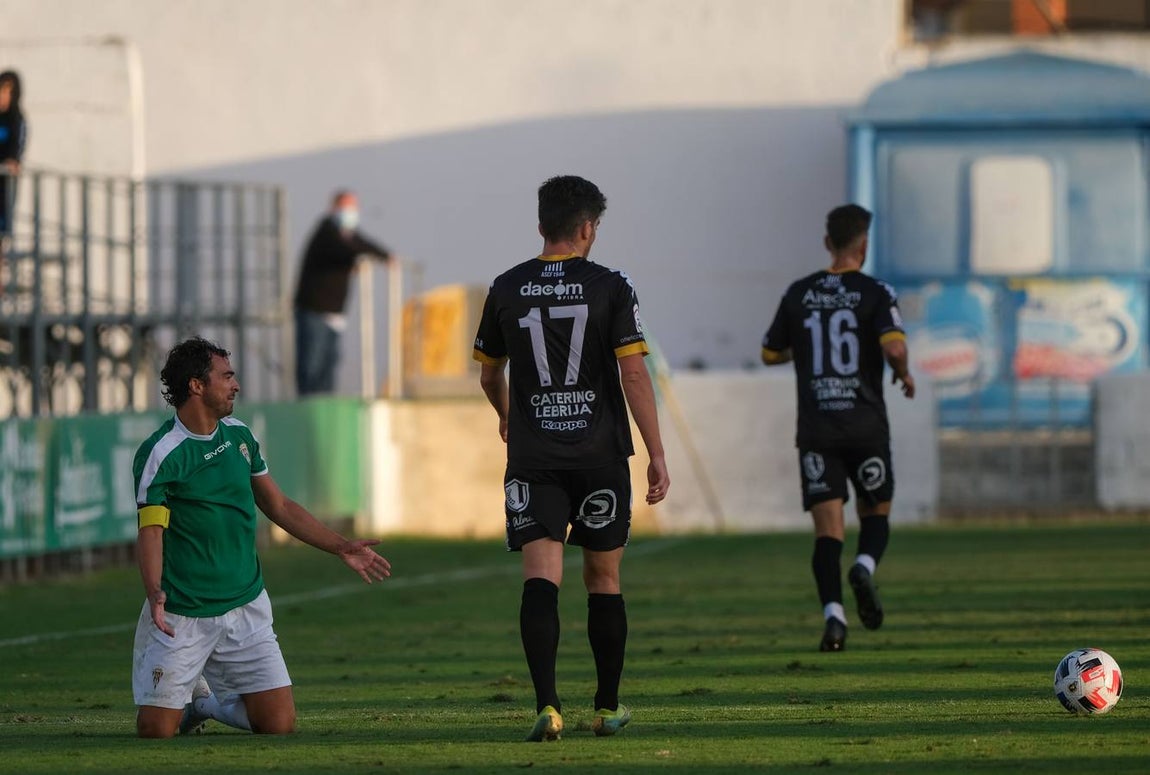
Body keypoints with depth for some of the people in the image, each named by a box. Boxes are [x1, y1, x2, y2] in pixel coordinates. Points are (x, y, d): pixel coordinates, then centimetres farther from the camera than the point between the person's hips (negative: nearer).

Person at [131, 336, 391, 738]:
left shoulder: (238, 435, 9)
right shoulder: (160, 454, -12)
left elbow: (279, 506, 19)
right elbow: (151, 531, -19)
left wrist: (341, 547, 16)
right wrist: (155, 592, -36)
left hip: (245, 610, 5)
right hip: (182, 616, -5)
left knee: (279, 724, -6)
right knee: (156, 730, -8)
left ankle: (213, 701, 24)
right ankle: (190, 699, 27)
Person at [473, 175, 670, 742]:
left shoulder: (507, 289, 4)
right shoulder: (611, 287, -4)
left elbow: (489, 375, 17)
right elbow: (634, 374, -9)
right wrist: (656, 454, -5)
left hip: (532, 460, 1)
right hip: (600, 457, -1)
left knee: (541, 578, -9)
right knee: (604, 579, 13)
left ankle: (547, 704, -26)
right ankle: (608, 708, 21)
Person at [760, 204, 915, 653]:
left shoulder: (798, 294, 6)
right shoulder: (875, 293, -5)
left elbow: (770, 354, 15)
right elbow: (894, 348, -20)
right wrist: (904, 375, 2)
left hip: (816, 430, 2)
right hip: (866, 426, -2)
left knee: (827, 528, 0)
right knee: (875, 514, 15)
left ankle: (833, 614, -18)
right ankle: (864, 568, -16)